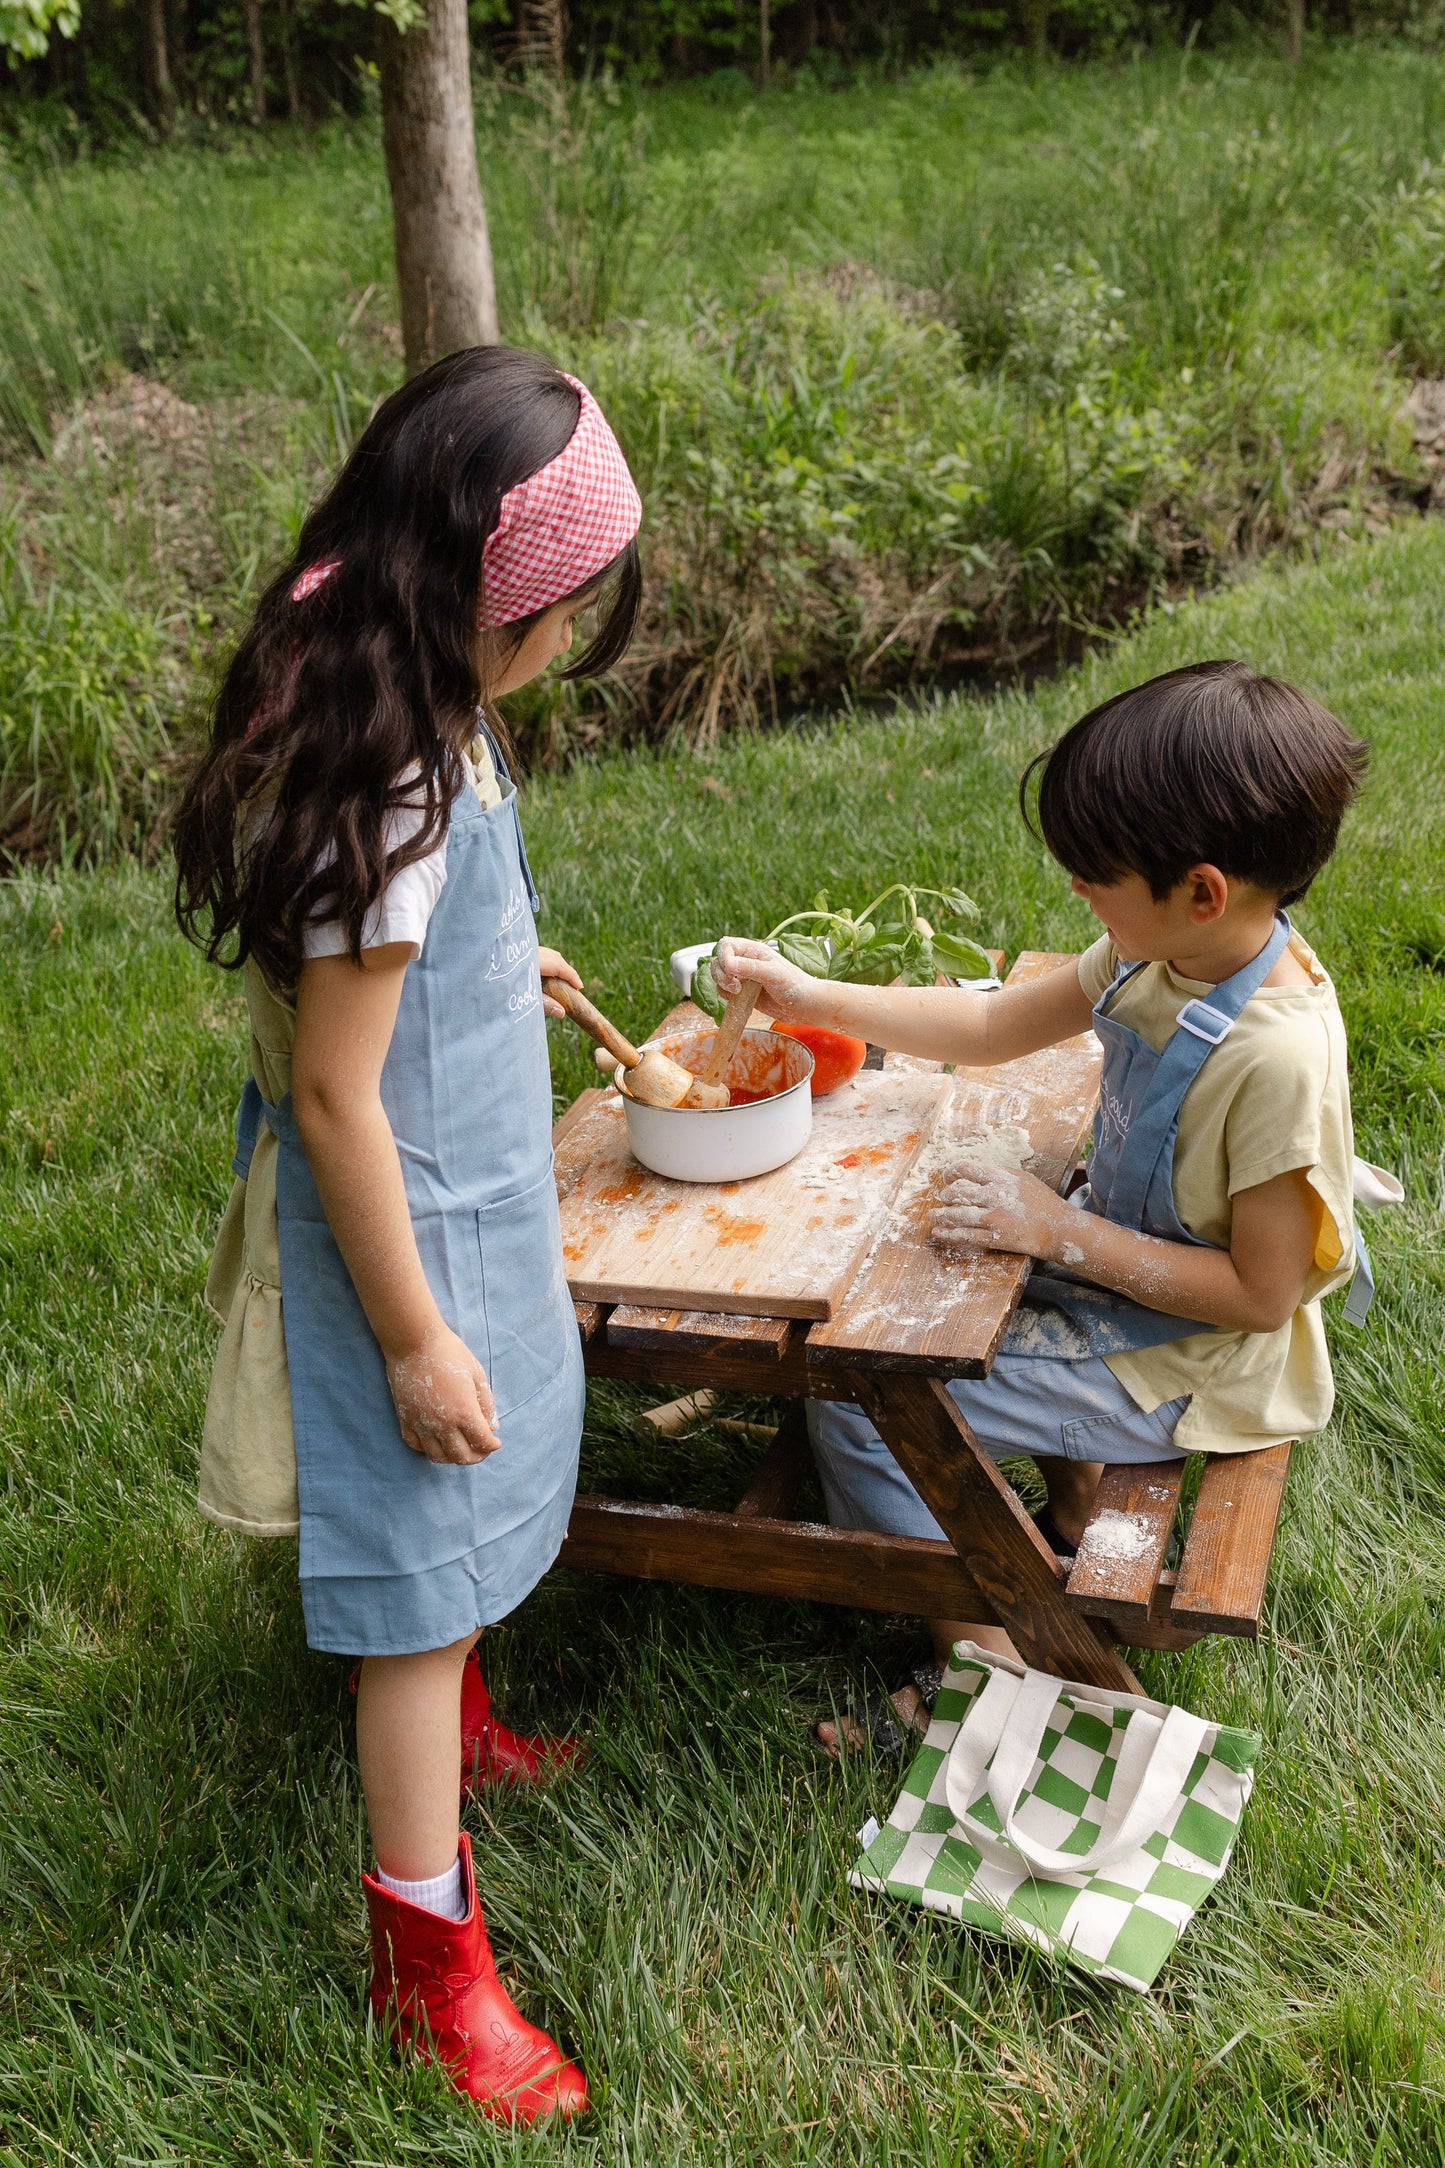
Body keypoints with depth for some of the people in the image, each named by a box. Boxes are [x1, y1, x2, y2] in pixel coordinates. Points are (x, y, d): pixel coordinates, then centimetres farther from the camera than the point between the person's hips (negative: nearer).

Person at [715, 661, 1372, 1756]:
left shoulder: (1276, 1058, -33)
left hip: (1182, 1366, -9)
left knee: (855, 1402, -12)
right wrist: (808, 997, 1)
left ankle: (986, 1664, 4)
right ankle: (1076, 1497, 32)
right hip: (1117, 1271, 9)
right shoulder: (1163, 957, -8)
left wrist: (1062, 1234, -26)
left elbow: (1259, 1295, -26)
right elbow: (996, 1026, 5)